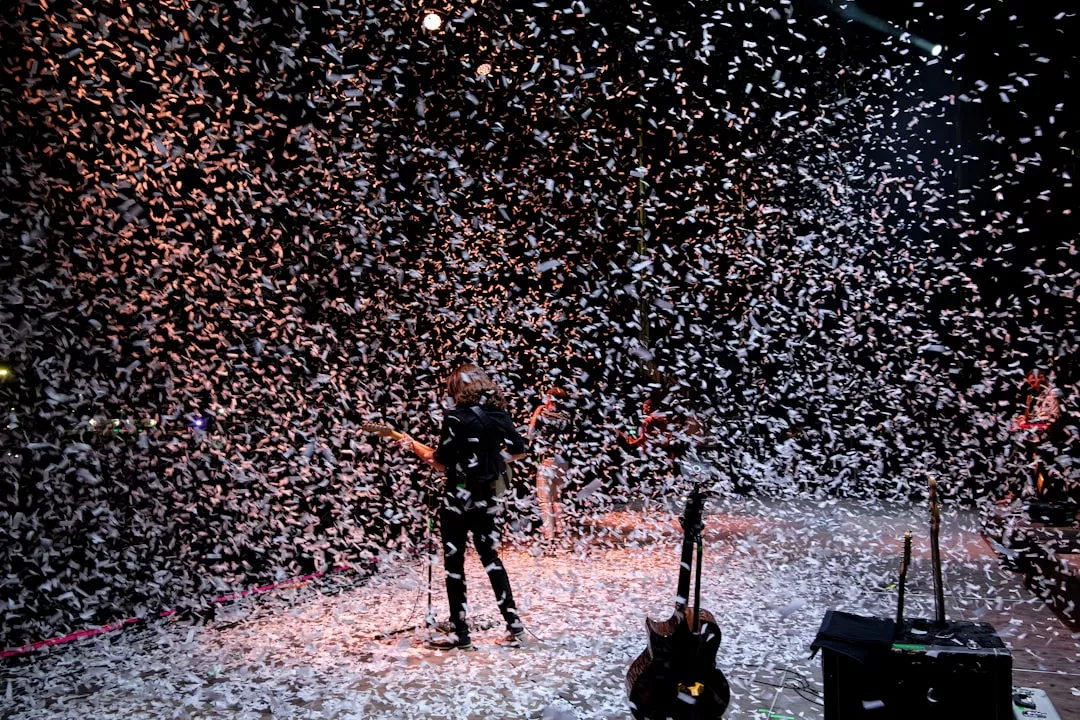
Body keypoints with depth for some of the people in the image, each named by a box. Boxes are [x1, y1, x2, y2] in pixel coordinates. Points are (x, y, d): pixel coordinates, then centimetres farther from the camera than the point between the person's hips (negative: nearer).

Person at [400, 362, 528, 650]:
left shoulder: (457, 418, -15)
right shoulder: (499, 414, 4)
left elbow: (442, 463, -15)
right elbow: (518, 450, 12)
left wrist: (414, 446, -1)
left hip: (459, 497, -6)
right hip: (487, 496, 6)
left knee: (454, 562, 4)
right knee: (489, 556, 17)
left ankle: (459, 633, 9)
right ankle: (514, 623, 16)